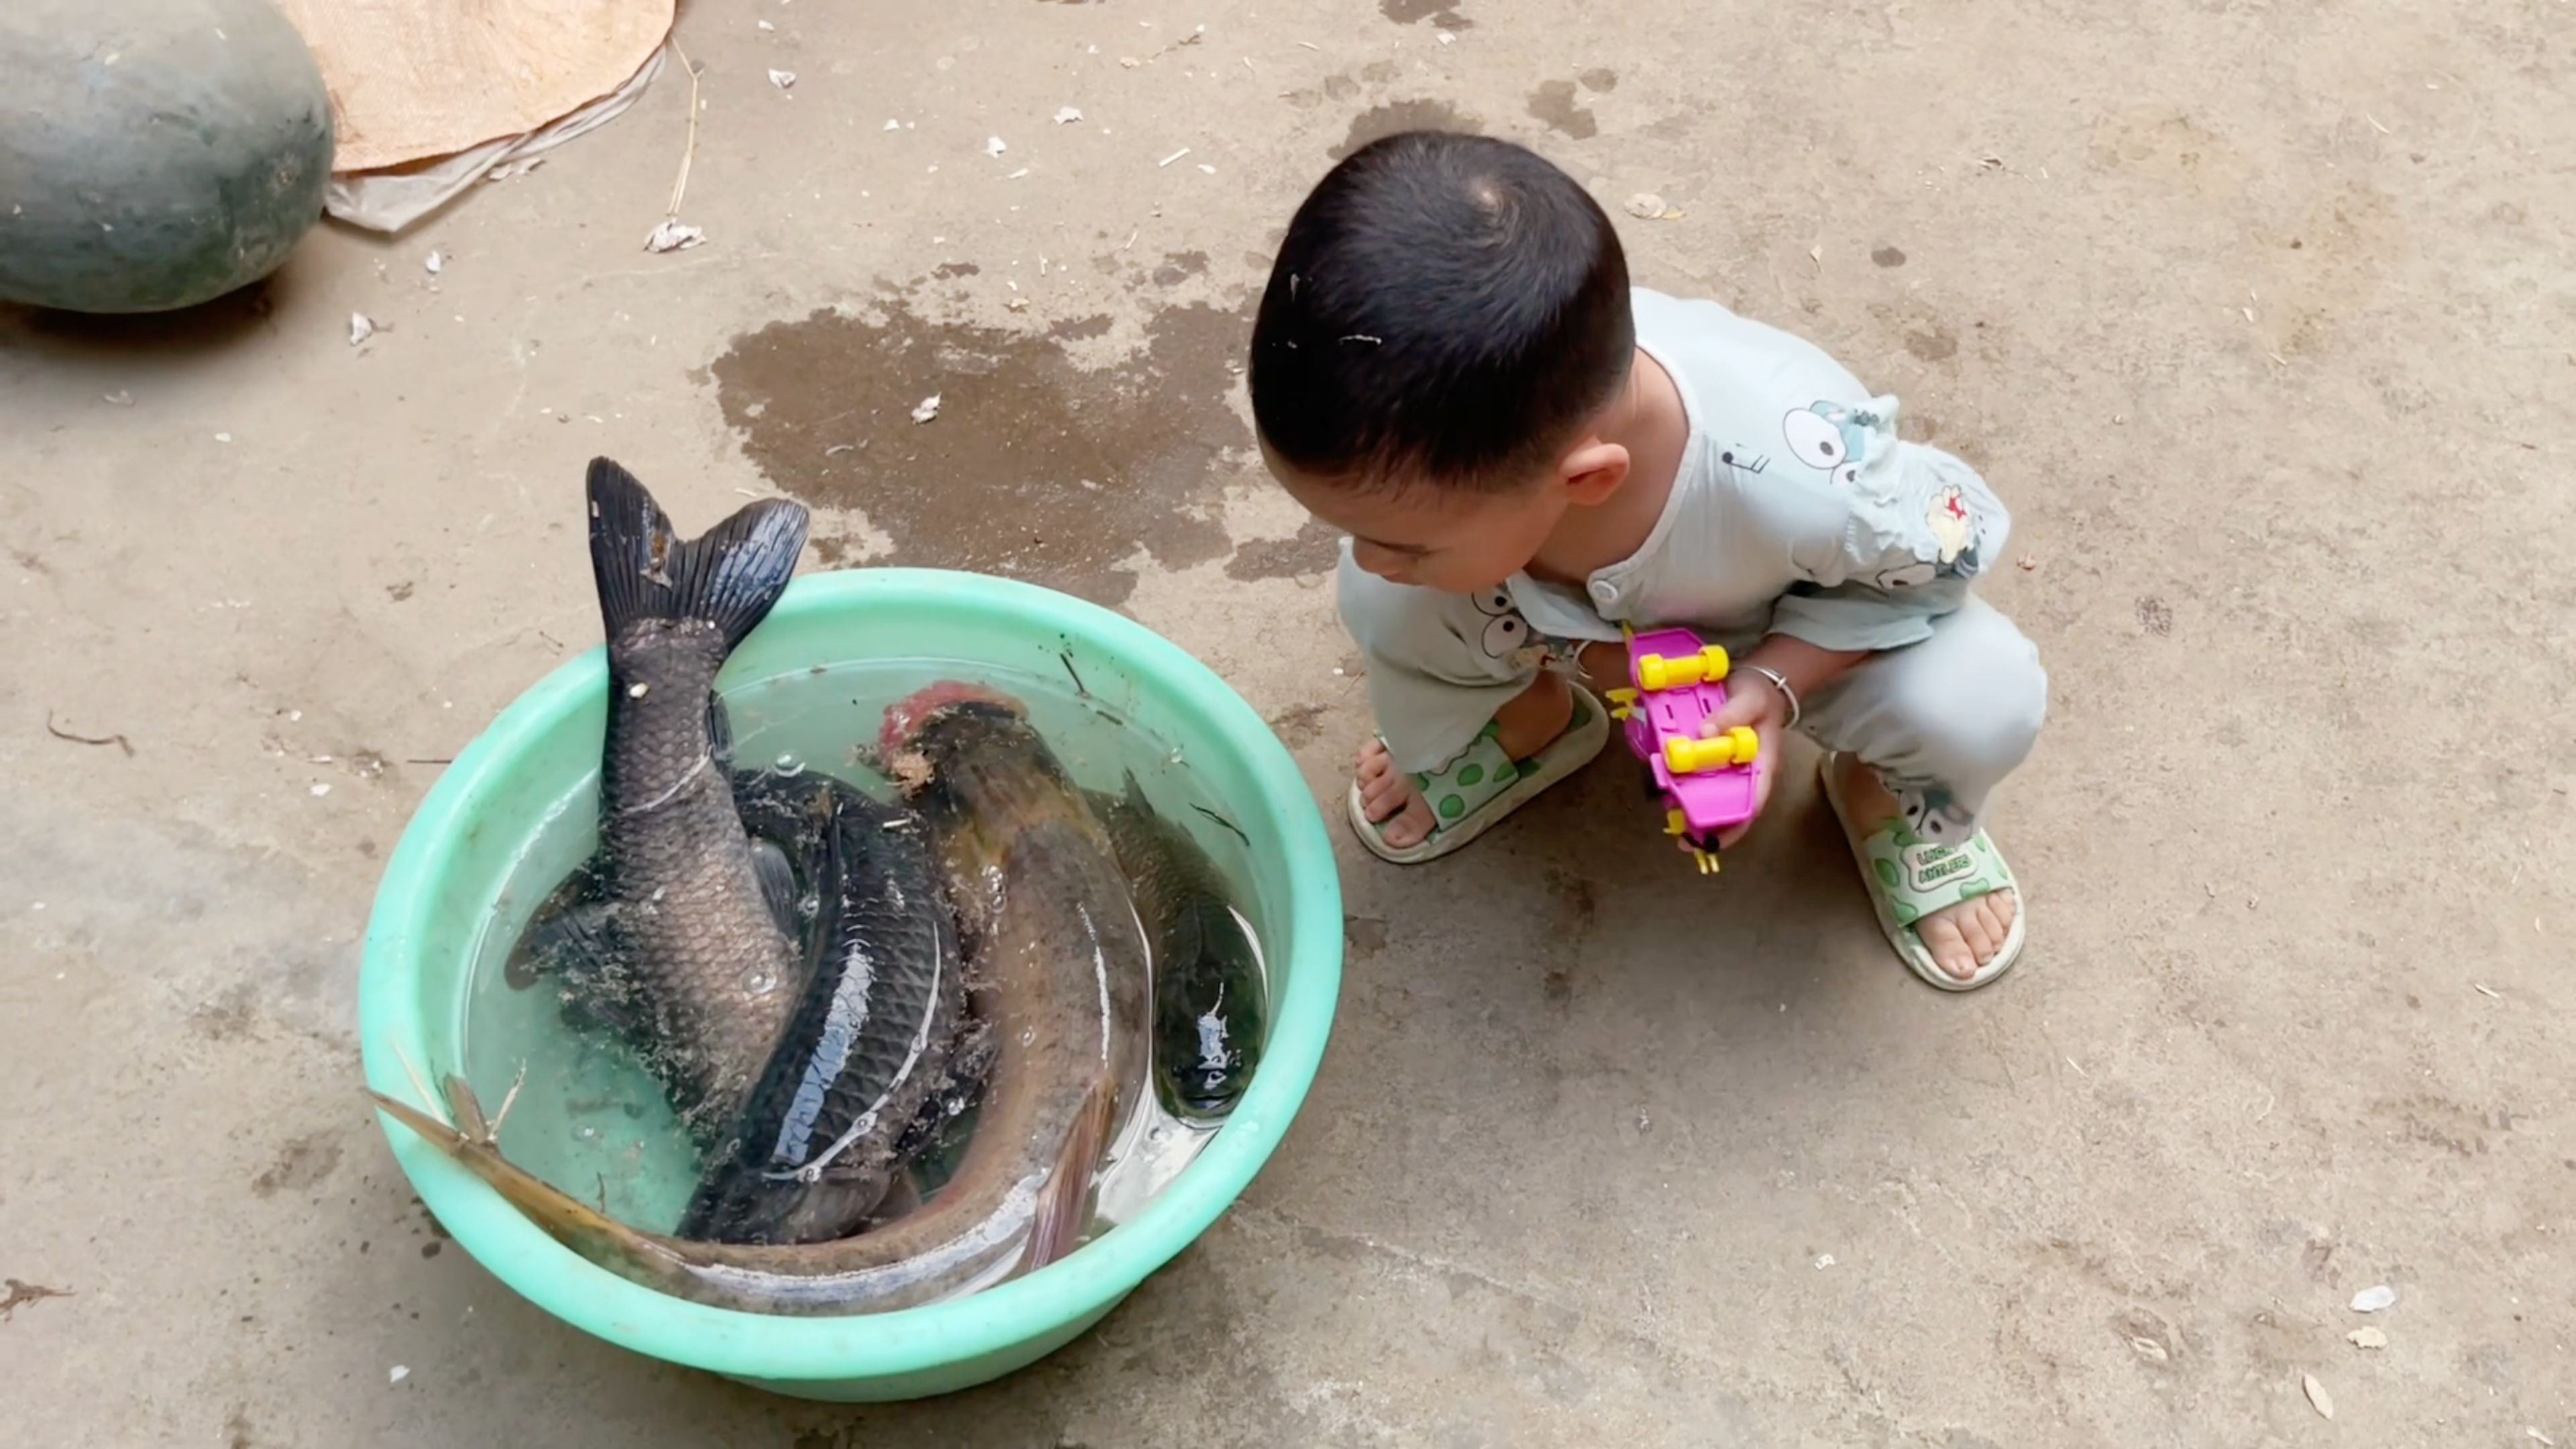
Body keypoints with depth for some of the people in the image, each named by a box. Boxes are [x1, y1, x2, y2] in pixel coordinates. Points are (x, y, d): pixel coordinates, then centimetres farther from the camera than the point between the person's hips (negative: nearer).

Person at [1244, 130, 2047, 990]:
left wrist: (1776, 681, -35)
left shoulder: (1800, 476, -45)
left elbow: (1956, 546, -23)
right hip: (1593, 627, 2)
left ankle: (1891, 799, 10)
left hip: (1790, 631, -2)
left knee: (1984, 698, -29)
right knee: (1380, 602, -23)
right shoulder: (1439, 414, -37)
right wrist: (1581, 649, -28)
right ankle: (1527, 725, 13)